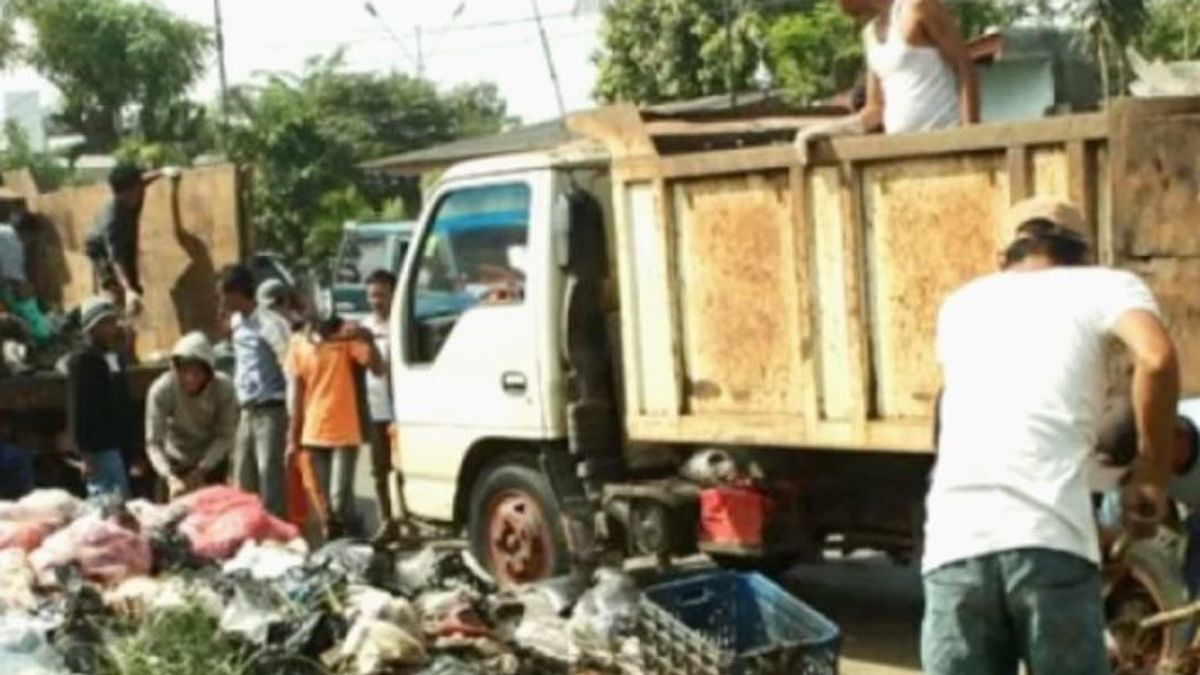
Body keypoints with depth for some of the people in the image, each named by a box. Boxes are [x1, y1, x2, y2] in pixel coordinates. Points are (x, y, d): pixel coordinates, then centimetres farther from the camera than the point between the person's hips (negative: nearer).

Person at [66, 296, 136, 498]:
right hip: (100, 448, -8)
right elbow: (78, 410, -13)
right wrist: (87, 454, -17)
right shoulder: (82, 360, -9)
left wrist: (132, 446, 16)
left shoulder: (115, 358, 15)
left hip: (120, 445, 8)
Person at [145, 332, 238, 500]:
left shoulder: (224, 388, -28)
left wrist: (202, 470, -29)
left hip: (213, 460, 1)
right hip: (177, 461, -1)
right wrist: (170, 477, -46)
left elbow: (225, 436, -19)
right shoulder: (161, 390, -31)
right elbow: (154, 443, -32)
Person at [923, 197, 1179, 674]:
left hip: (954, 545, 3)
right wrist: (1150, 474, 4)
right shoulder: (1103, 284, 14)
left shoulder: (962, 303, 28)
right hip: (1049, 541, -3)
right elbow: (1156, 357, -8)